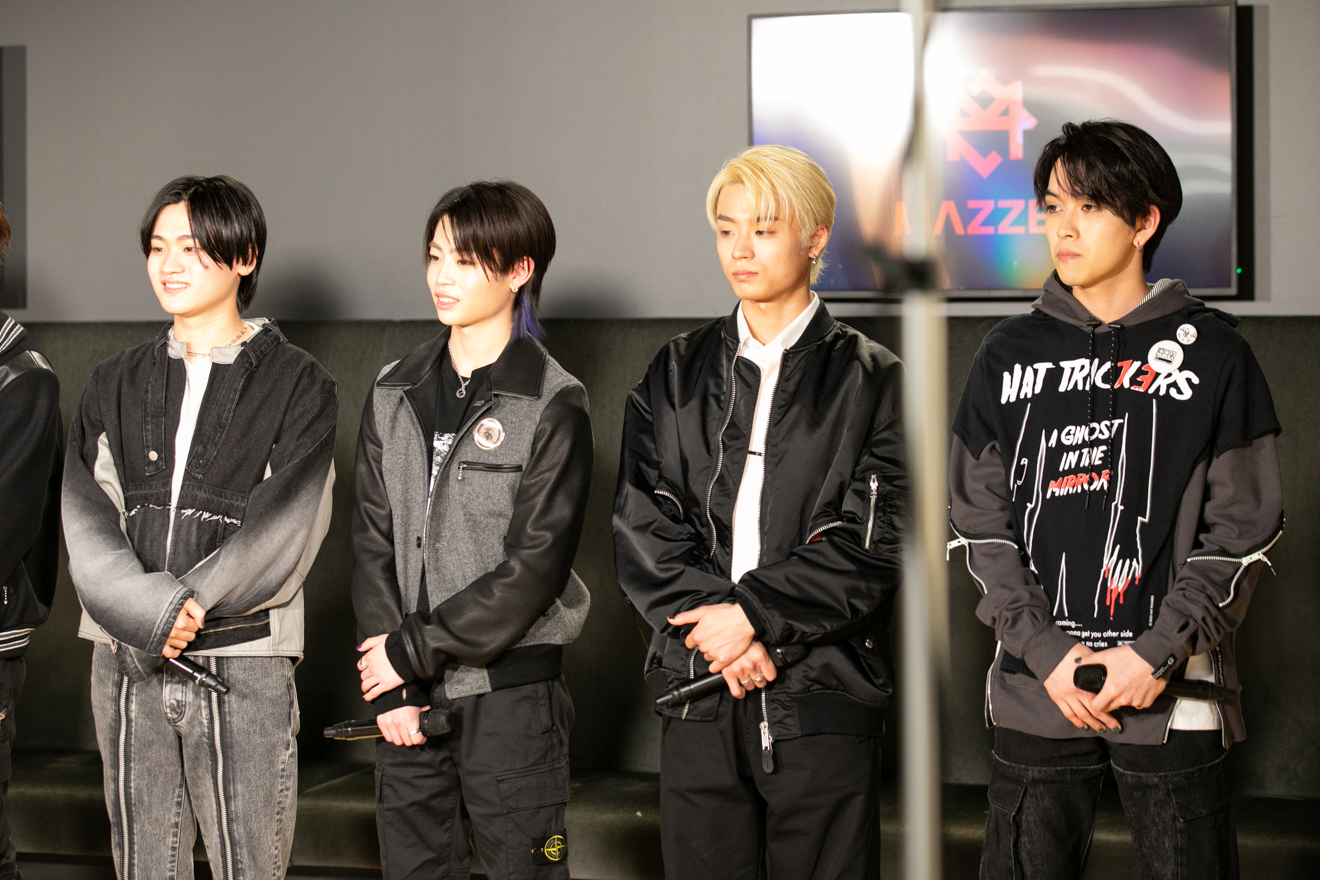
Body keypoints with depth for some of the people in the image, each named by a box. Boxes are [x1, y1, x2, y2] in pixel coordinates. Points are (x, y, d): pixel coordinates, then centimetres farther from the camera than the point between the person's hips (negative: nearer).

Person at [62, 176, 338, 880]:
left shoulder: (296, 385, 3)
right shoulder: (116, 384, 14)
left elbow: (282, 530, -7)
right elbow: (87, 519, 3)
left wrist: (189, 605, -16)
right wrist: (151, 611, -14)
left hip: (244, 662, -3)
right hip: (125, 661, 3)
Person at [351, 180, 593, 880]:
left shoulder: (553, 406, -6)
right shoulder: (395, 395, 9)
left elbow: (533, 568, -12)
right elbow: (374, 542, 5)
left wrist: (412, 650, -11)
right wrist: (391, 685, -5)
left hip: (512, 691, -4)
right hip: (410, 696, 4)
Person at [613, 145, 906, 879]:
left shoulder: (869, 379, 2)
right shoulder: (678, 374, 13)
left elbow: (873, 544, -7)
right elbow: (641, 522, 5)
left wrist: (755, 614, -13)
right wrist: (705, 615, -10)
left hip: (823, 689, -3)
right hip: (699, 689, 3)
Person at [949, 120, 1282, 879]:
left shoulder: (1211, 352, 2)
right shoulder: (1012, 356, 8)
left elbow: (1243, 526, -1)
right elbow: (981, 522, 6)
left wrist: (1161, 653, -11)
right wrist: (1044, 651, -6)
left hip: (1172, 695, -2)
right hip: (1036, 692, 2)